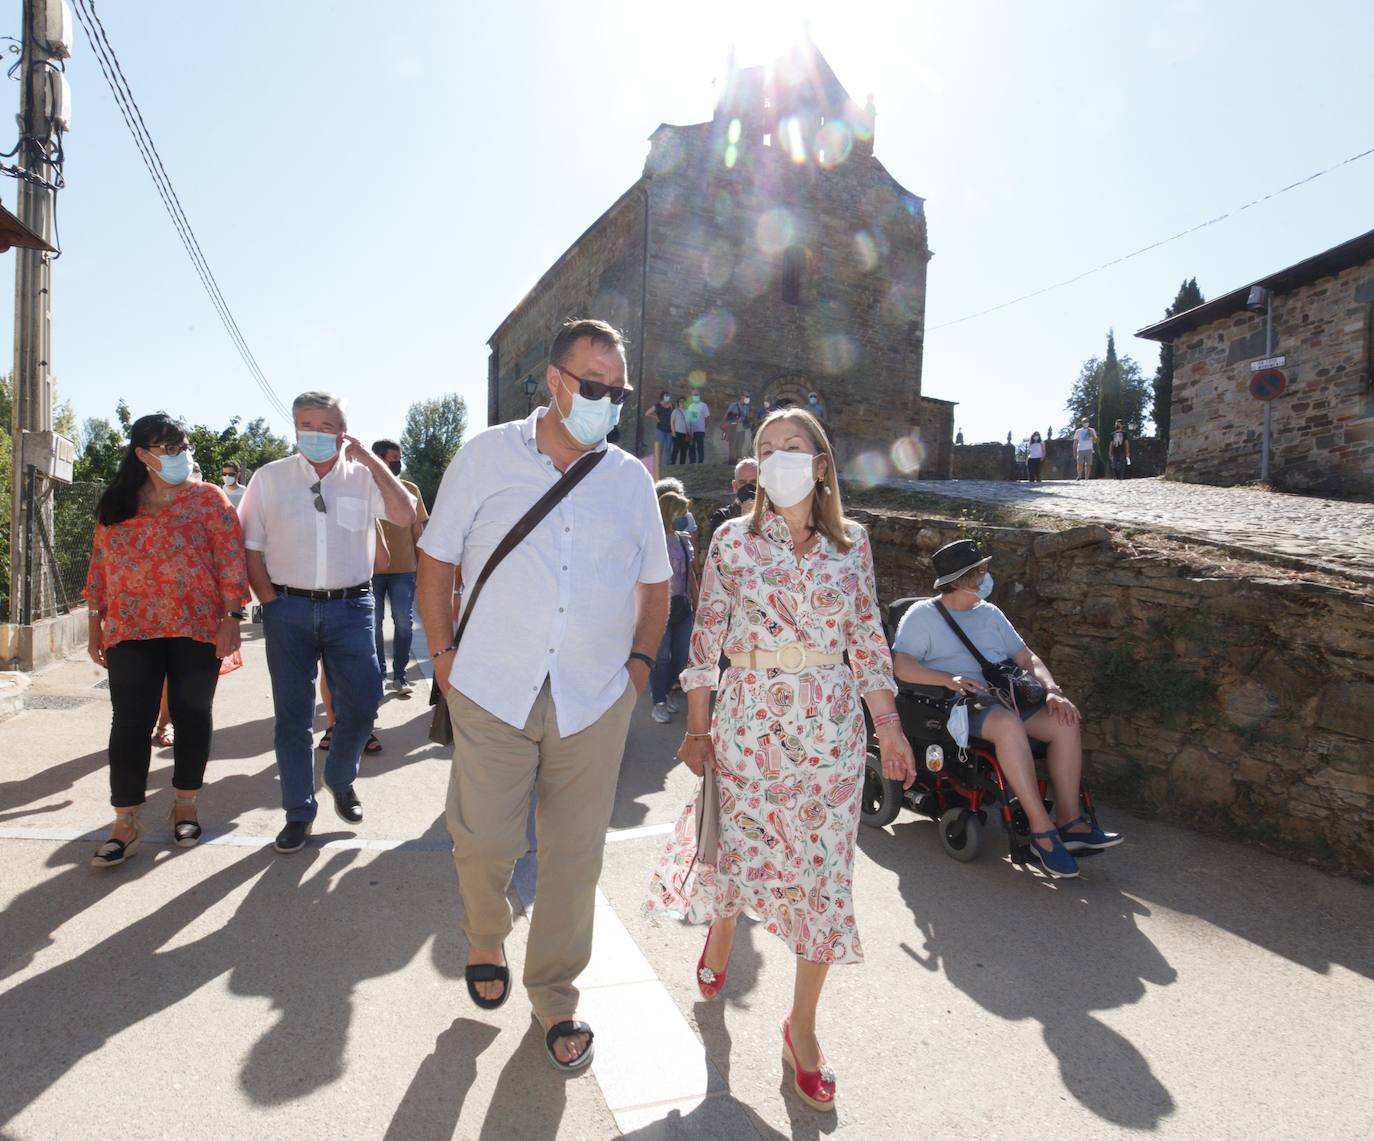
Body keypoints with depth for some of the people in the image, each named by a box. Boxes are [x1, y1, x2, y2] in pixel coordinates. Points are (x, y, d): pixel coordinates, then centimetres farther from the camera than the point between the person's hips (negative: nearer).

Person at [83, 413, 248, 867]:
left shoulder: (208, 499, -1)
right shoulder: (116, 504, 10)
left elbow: (231, 560, -6)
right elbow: (100, 565, 13)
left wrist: (231, 617, -12)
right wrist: (95, 624, 11)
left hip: (196, 627, -2)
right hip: (131, 630, 2)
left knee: (192, 715, 7)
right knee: (130, 722, 0)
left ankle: (185, 805, 24)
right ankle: (126, 823, 9)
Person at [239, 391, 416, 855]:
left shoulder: (364, 476, 3)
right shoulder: (269, 478, 6)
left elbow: (405, 516, -13)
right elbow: (251, 548, 6)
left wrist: (369, 458, -12)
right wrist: (270, 603, -4)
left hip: (350, 607, 0)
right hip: (289, 609, 1)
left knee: (362, 703, -3)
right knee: (292, 715, 7)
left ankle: (341, 780, 27)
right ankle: (298, 813, 20)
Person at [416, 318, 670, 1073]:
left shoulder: (630, 479, 7)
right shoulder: (486, 456, 2)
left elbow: (654, 582, 15)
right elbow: (437, 560, 6)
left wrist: (640, 662, 5)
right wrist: (443, 654, -1)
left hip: (596, 700, 2)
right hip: (492, 691, -1)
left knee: (575, 854, 8)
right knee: (483, 842, 3)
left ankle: (555, 998, 30)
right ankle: (484, 944, 38)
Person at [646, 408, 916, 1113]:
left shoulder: (852, 544, 3)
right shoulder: (733, 539, -1)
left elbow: (868, 642, 7)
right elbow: (707, 637, 0)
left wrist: (888, 726, 4)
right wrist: (697, 728, -2)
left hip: (830, 727, 1)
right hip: (747, 718, -1)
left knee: (823, 872, 4)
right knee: (736, 849, 9)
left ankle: (802, 1024, 24)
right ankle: (720, 933, 46)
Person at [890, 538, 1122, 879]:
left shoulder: (990, 614, 21)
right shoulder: (923, 615, 2)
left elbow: (1027, 658, 19)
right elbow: (902, 666, -11)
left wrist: (1053, 691, 0)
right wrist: (948, 679, -26)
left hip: (1005, 699, 7)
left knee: (1065, 722, -18)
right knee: (1008, 723, -37)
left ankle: (1069, 822, -14)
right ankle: (1042, 832, -32)